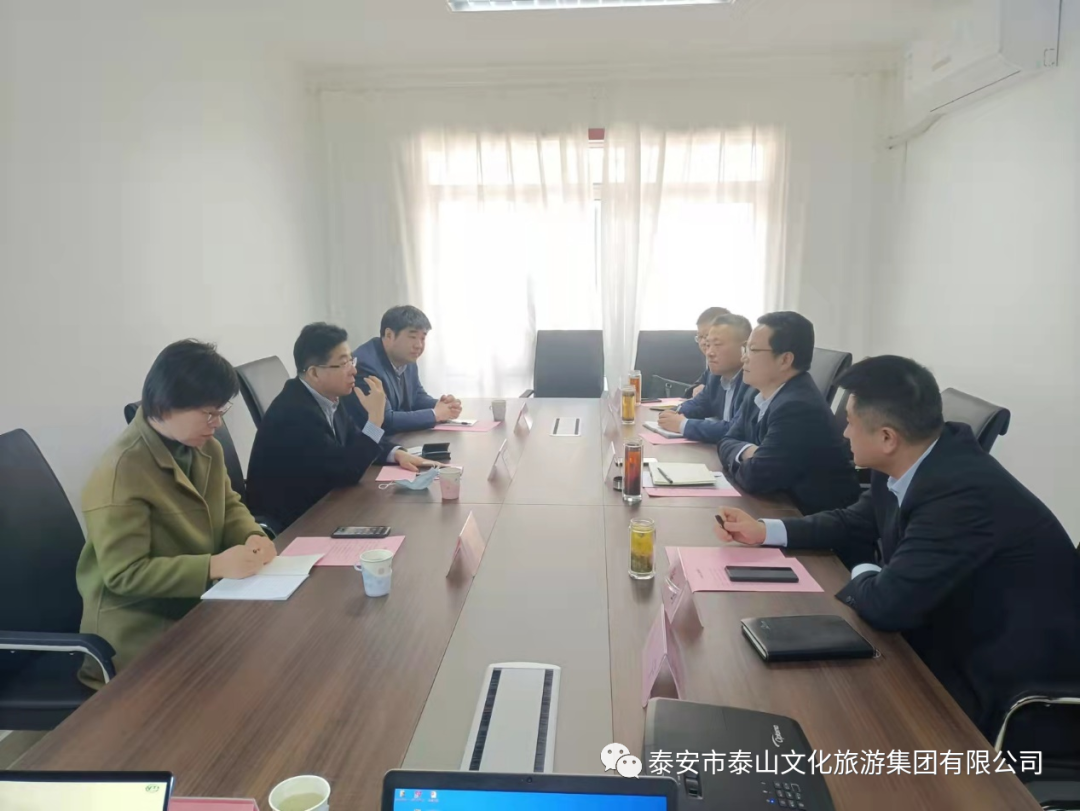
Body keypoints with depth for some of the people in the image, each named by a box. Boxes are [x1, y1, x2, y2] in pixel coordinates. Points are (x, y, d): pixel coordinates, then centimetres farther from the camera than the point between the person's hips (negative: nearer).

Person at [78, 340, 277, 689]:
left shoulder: (205, 447, 0)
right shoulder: (120, 472, -24)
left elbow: (229, 504, 11)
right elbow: (124, 574, -24)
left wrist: (251, 537, -11)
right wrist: (215, 565, -32)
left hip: (198, 602, 7)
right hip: (140, 626, -7)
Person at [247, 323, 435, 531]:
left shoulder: (326, 397, -2)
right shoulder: (295, 412, -27)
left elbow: (353, 437, 13)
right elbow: (347, 473, -24)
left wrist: (396, 453, -2)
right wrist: (375, 418, -23)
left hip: (315, 504, 7)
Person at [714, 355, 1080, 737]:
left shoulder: (964, 492, -33)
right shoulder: (906, 464, -7)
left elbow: (887, 603, -33)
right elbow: (855, 524, 10)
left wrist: (863, 575, -10)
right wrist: (763, 531, 3)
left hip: (1007, 681, -7)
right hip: (956, 633, 7)